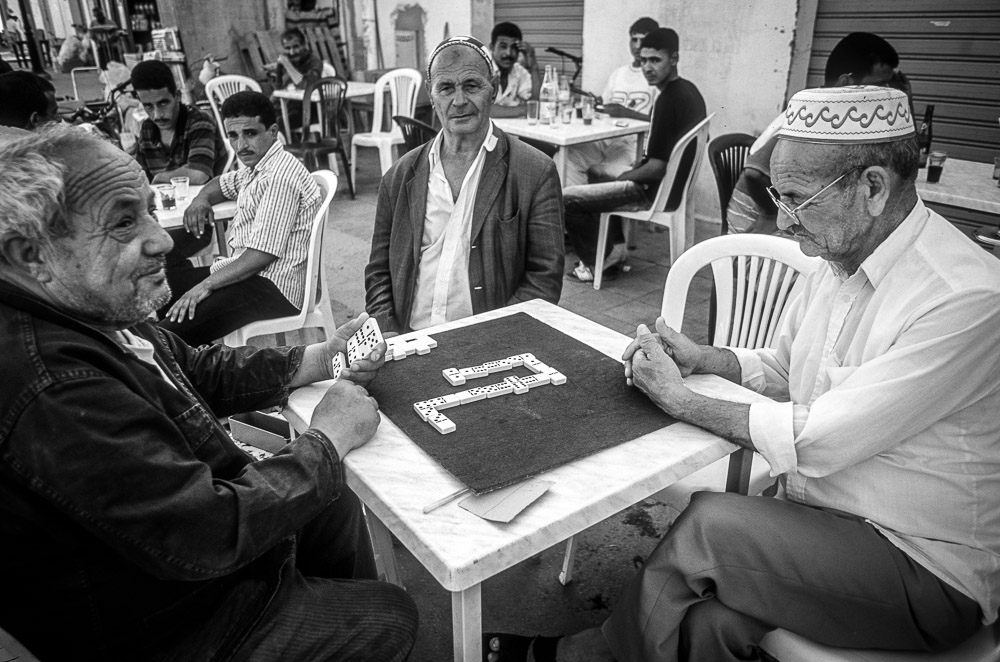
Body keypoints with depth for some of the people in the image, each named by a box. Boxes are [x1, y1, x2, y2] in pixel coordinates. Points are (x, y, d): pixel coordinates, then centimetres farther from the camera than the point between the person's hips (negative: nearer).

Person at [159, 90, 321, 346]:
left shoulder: (280, 177, -17)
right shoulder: (256, 167, 14)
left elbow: (264, 253, -23)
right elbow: (223, 183, 37)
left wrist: (206, 285, -20)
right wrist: (201, 199, 13)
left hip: (271, 287, -11)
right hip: (246, 273, 11)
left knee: (171, 333, -25)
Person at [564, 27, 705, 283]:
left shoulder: (668, 100, -23)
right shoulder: (689, 90, 7)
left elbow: (657, 167, -25)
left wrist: (625, 176, -9)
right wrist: (640, 163, 9)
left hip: (655, 192, -11)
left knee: (566, 199, -10)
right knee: (600, 174, 32)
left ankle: (597, 262, 6)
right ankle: (615, 246, 21)